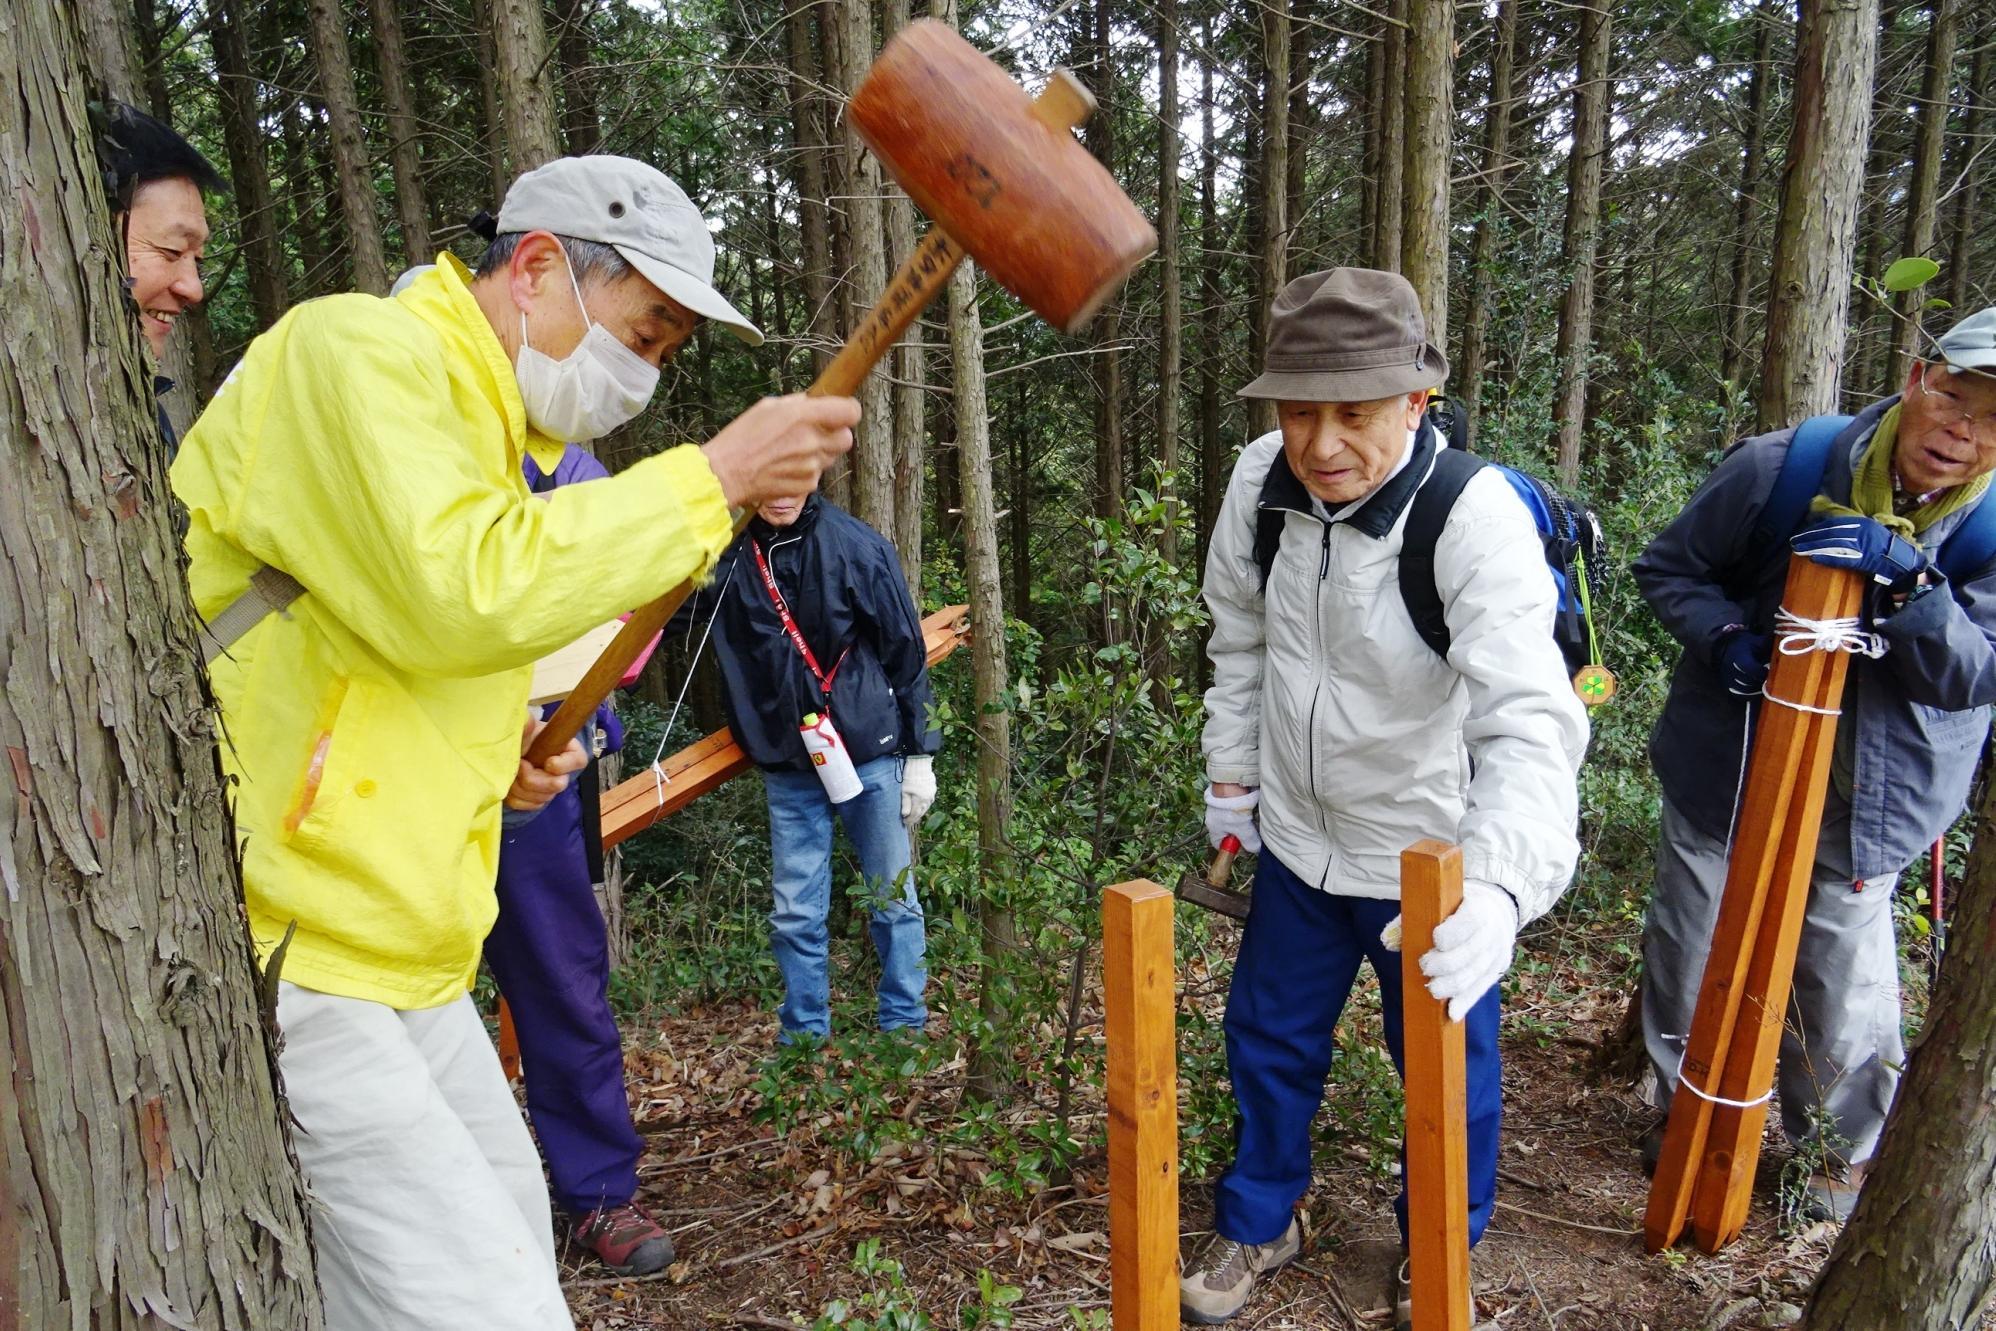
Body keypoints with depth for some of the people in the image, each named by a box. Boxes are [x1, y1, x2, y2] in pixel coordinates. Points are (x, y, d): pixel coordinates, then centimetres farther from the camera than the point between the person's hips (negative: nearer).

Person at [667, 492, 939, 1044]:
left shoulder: (857, 545, -10)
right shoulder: (724, 553, -2)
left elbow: (905, 651, -4)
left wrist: (919, 753, -2)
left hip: (870, 754, -2)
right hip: (786, 765, 2)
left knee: (893, 900, 9)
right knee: (795, 915, 8)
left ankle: (905, 1030, 25)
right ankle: (803, 1036, 24)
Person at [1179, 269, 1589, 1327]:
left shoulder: (1476, 518, -29)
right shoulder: (1262, 479, -13)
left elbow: (1531, 720, -40)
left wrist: (1496, 882, -55)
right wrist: (1231, 772, 9)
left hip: (1432, 861, -4)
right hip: (1297, 839, 4)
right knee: (1268, 1037, 20)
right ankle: (1258, 1225, 46)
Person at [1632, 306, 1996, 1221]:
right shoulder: (1780, 468, -14)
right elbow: (1668, 568, -3)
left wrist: (1905, 578, -34)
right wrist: (1725, 635, -22)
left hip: (1869, 800, 1)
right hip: (1724, 768, 0)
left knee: (1846, 978, 8)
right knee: (1690, 958, 11)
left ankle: (1850, 1147, 36)